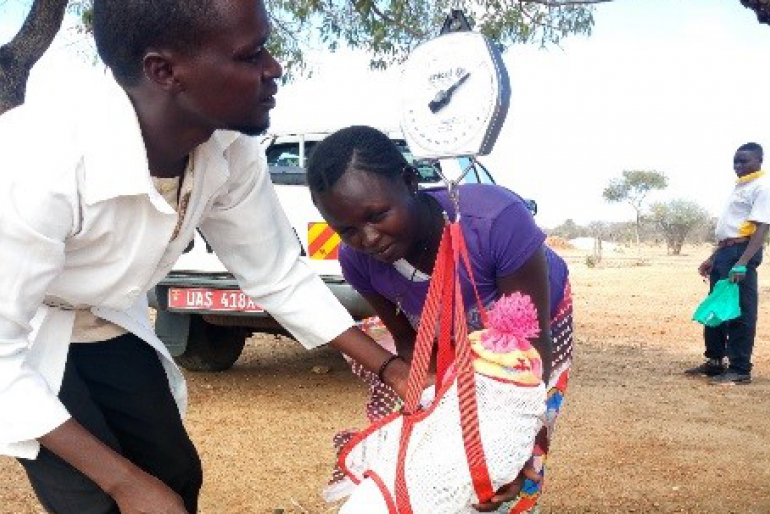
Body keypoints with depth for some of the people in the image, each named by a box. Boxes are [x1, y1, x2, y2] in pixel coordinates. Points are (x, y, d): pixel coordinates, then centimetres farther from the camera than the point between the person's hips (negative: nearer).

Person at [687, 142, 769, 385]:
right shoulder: (739, 187, 20)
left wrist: (742, 264, -27)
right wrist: (712, 258, 24)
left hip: (742, 252, -10)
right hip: (724, 252, 10)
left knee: (739, 311, -7)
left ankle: (740, 369, -2)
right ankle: (715, 361, 23)